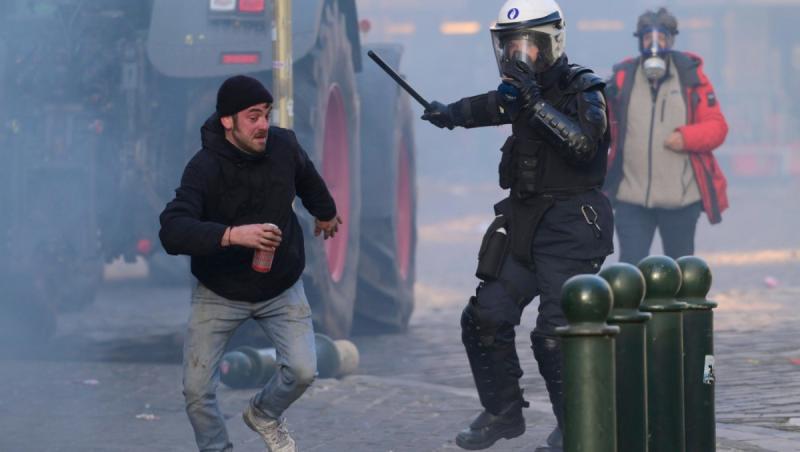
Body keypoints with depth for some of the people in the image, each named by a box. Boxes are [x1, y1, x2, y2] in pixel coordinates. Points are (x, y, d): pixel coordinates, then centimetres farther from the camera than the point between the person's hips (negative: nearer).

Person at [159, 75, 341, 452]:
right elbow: (171, 232, -38)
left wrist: (325, 212, 32)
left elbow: (307, 178, 14)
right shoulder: (205, 167, -25)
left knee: (302, 371, -12)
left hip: (281, 288, 3)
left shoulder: (283, 146, -12)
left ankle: (264, 415, 21)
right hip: (220, 292, -3)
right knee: (197, 389, -7)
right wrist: (233, 234, -50)